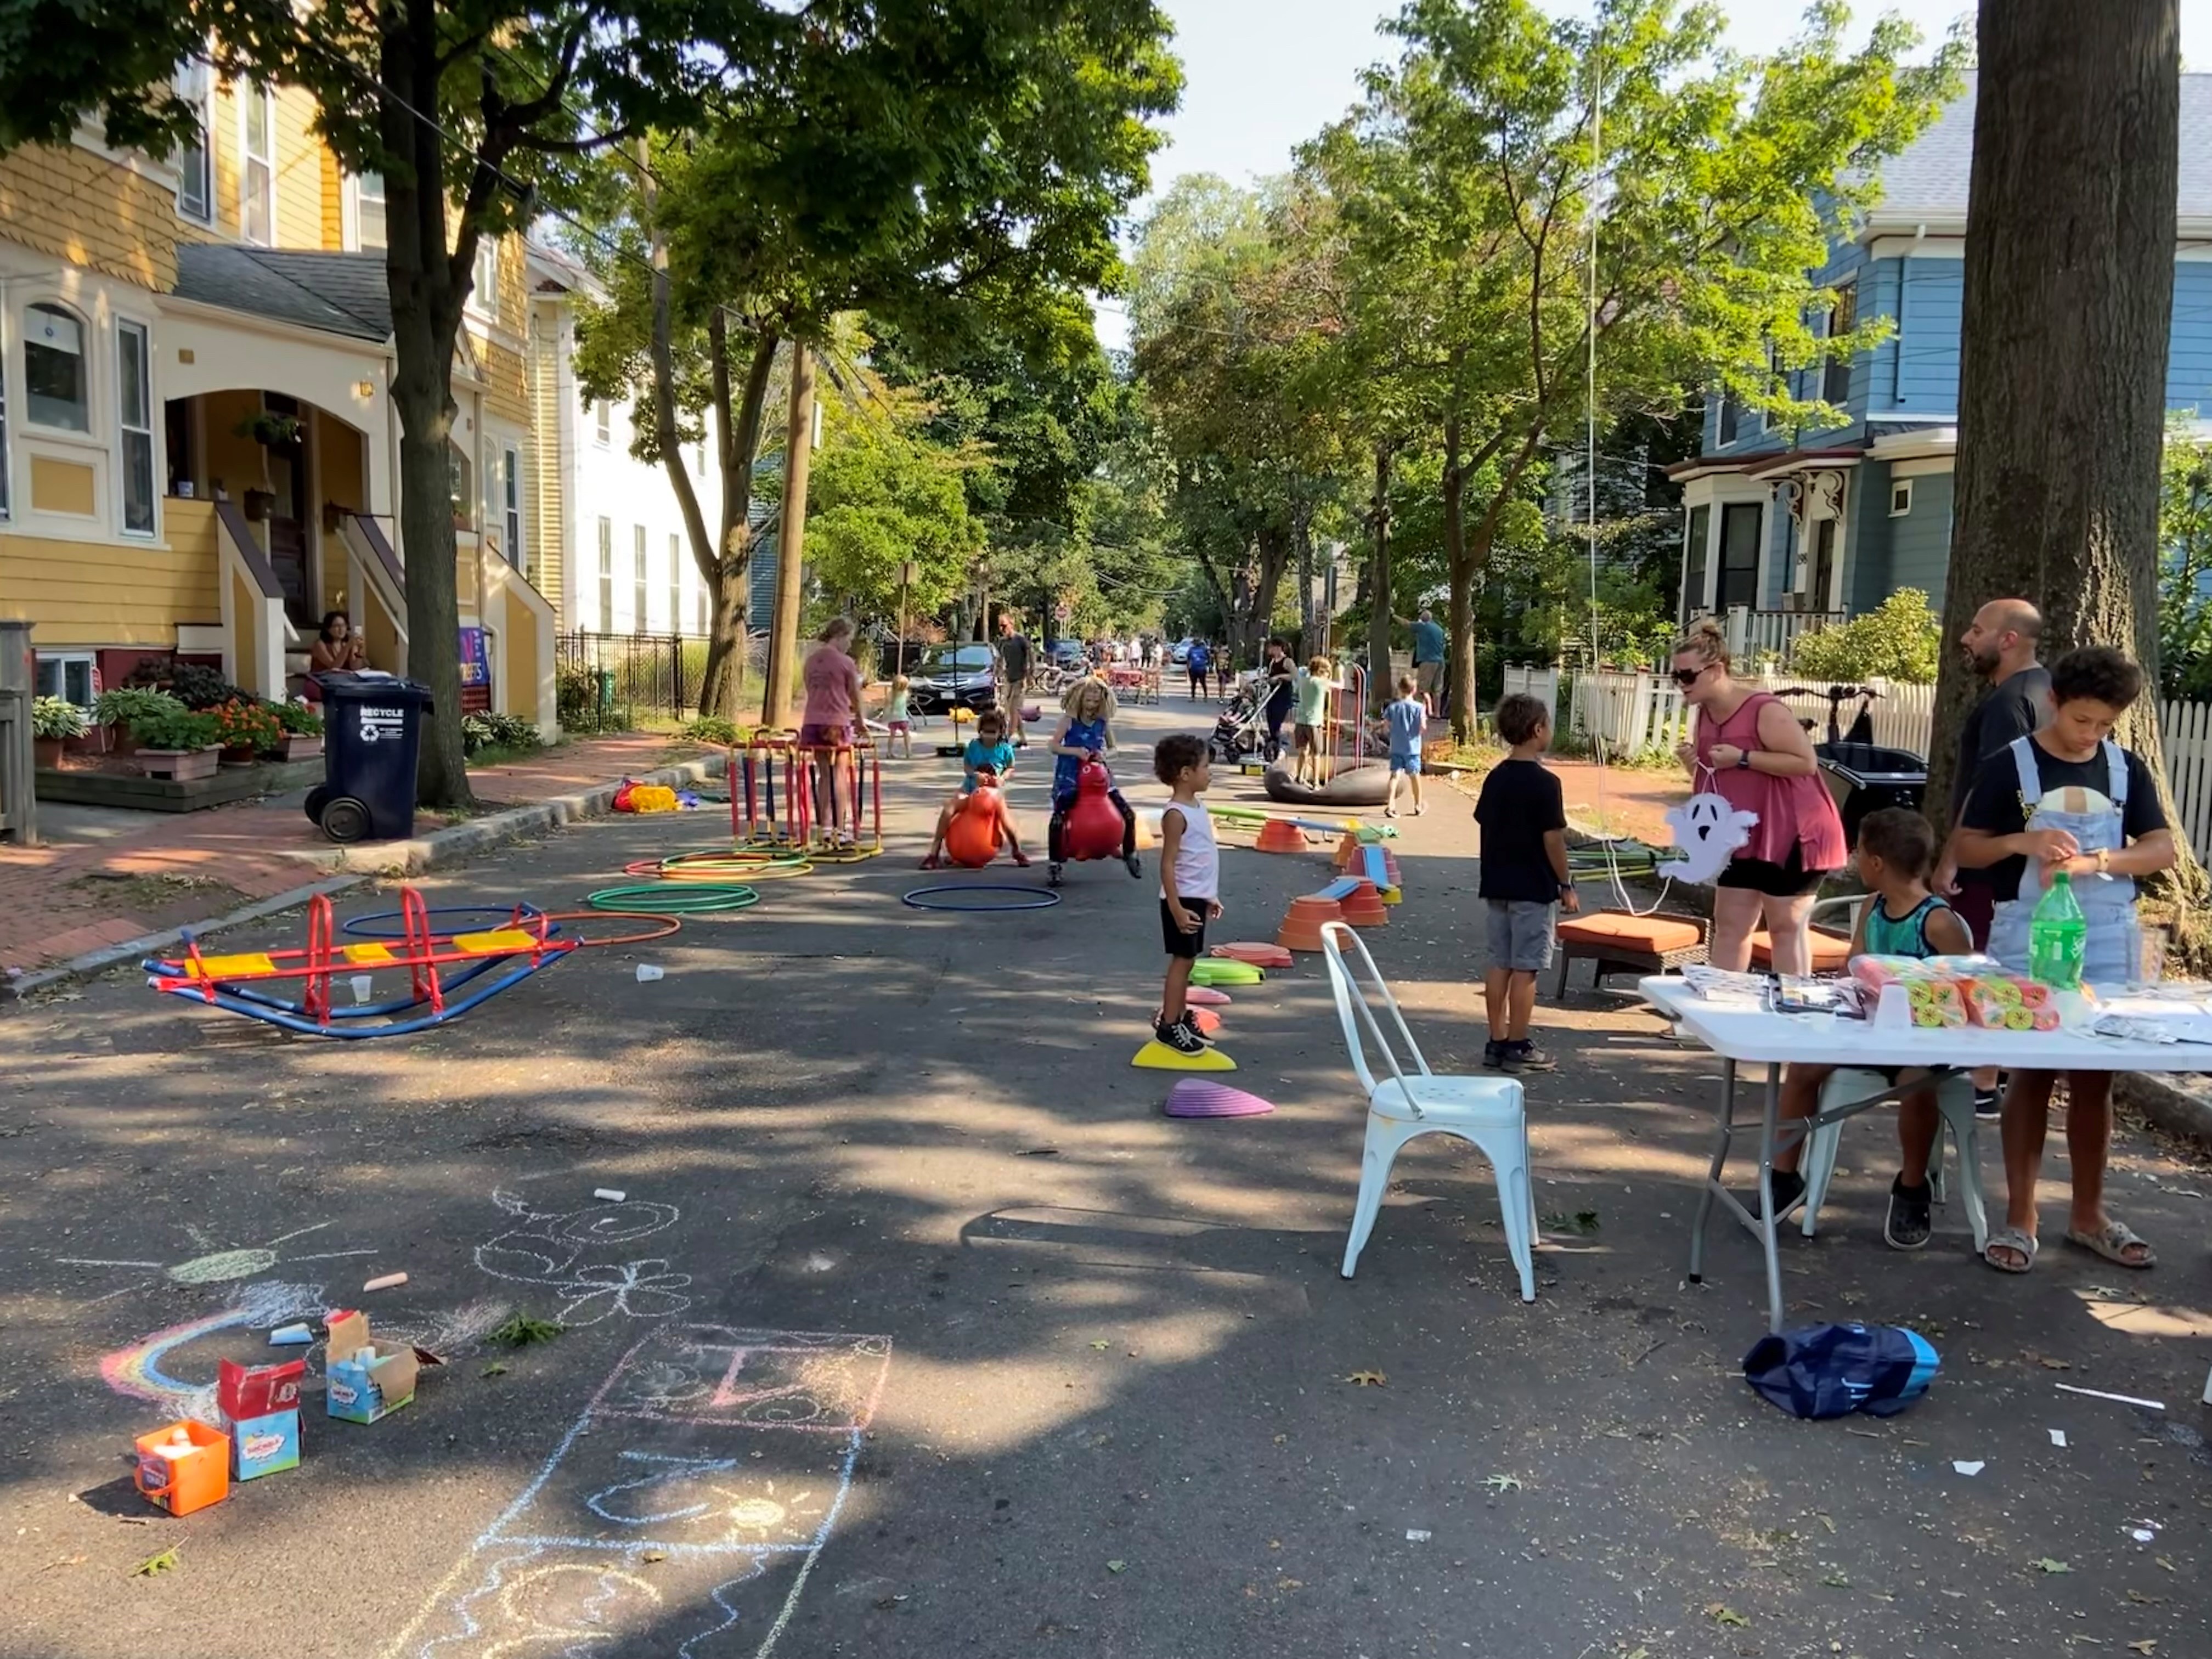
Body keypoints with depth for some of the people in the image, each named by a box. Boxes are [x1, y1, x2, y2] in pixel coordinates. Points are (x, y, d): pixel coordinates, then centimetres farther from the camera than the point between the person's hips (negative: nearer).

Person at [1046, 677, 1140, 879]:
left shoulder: (1103, 723, 2)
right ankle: (1055, 862, -6)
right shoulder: (1069, 720, -7)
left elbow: (1111, 747, 13)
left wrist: (1103, 754, -11)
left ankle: (1130, 854, 20)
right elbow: (1054, 746, -10)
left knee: (1128, 814, 0)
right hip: (1069, 777, -3)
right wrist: (1076, 751, -25)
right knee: (1059, 817, -19)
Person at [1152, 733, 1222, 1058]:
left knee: (1187, 960, 15)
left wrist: (1210, 897, 21)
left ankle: (1180, 1016, 25)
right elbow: (1168, 864, -20)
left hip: (1198, 898, 9)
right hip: (1183, 900, -9)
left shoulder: (1197, 806, 10)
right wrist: (1177, 908, -23)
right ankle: (1168, 1025, 5)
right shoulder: (1176, 814, -18)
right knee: (1182, 960, -3)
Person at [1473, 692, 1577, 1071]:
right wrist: (1566, 886, -5)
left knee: (1499, 964, 9)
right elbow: (1553, 839, -14)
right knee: (1525, 968, -1)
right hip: (1534, 888, -7)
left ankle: (1497, 1042, 14)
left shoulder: (1495, 777, 6)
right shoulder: (1545, 782, -14)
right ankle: (1517, 1047, 4)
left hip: (1497, 885, 7)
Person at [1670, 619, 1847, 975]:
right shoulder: (1706, 713, 4)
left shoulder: (1765, 711, -21)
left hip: (1790, 834, -8)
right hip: (1741, 835, 8)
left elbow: (1806, 761, -23)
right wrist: (1692, 762, -8)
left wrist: (1743, 758, -26)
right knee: (1729, 924, 9)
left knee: (1786, 925, 0)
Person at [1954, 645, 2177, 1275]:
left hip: (2107, 942, 3)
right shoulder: (2009, 765, -4)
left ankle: (2088, 1215, 22)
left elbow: (2163, 850, 1)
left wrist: (2095, 860, -16)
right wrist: (2022, 842, -21)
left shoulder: (2127, 769, 6)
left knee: (2095, 1077, 9)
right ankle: (2019, 1218, 8)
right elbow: (1965, 849, -2)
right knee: (2030, 1073, 1)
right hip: (2029, 939, -3)